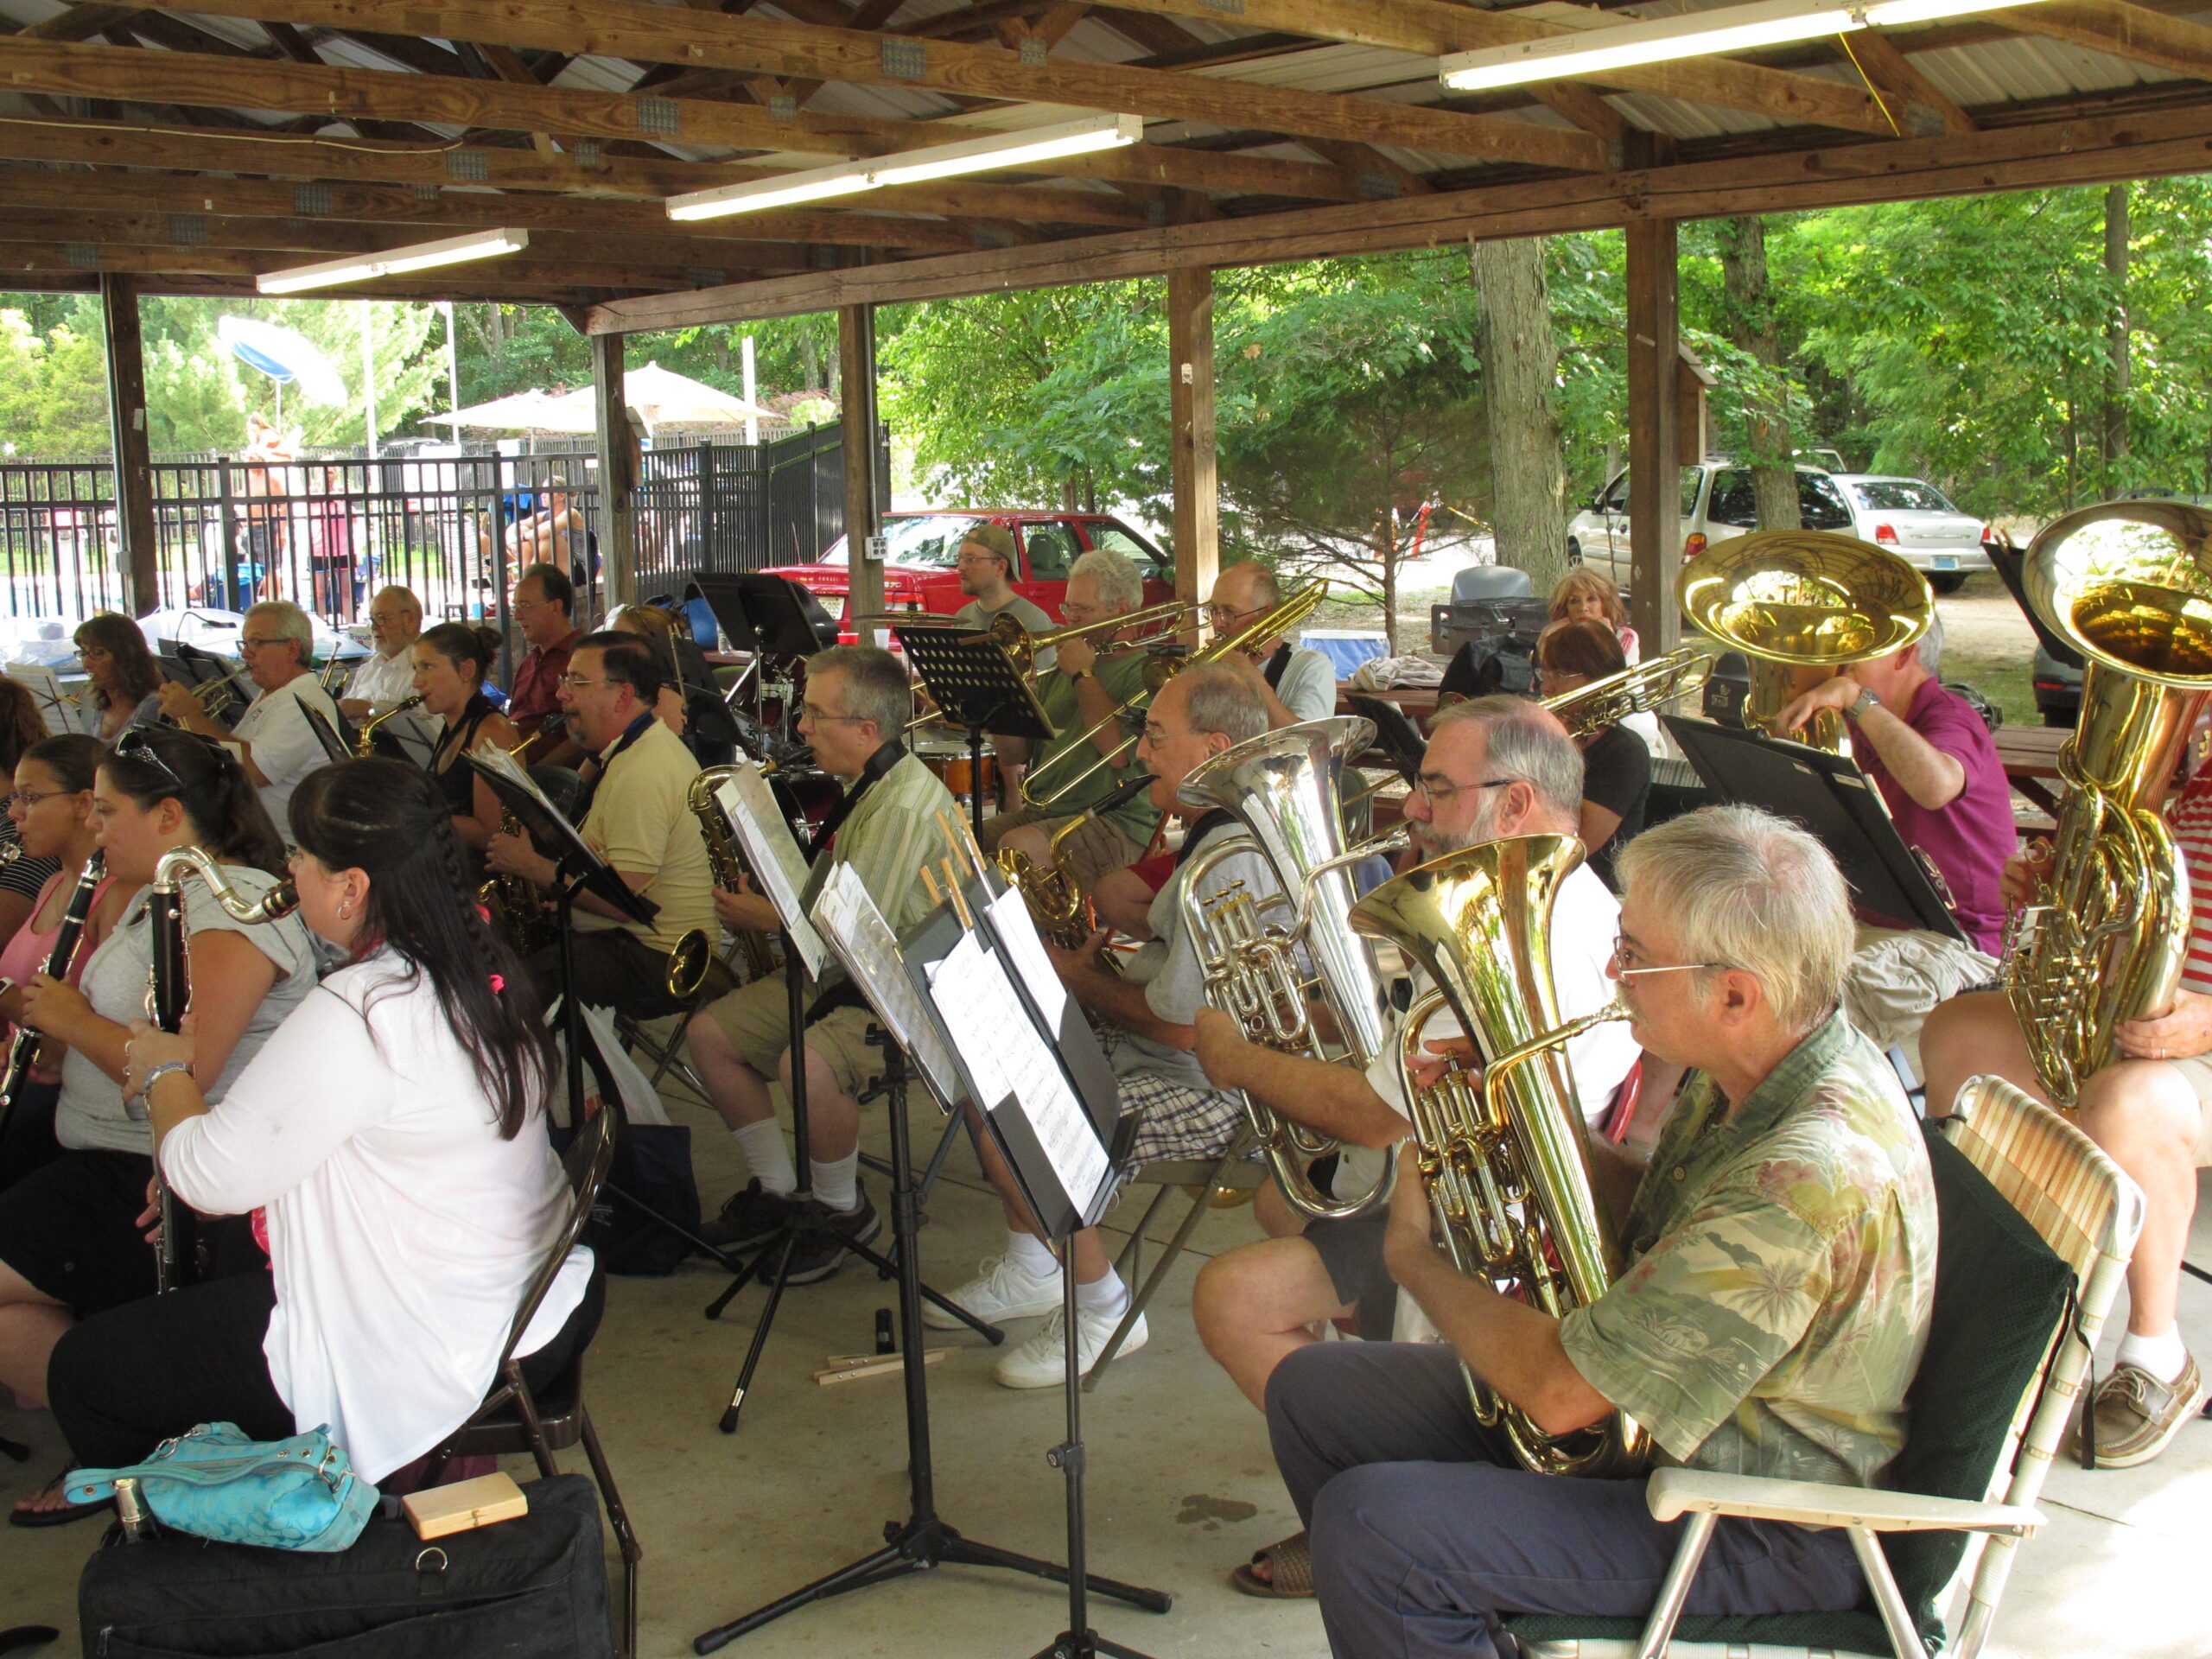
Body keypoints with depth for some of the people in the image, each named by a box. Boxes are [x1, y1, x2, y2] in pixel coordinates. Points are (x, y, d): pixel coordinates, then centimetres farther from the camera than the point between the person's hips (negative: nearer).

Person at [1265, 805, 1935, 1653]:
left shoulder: (1811, 1174, -34)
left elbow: (1559, 1392, -29)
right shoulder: (1775, 1064, -5)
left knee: (1369, 1521, -27)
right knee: (1311, 1390, 10)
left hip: (1760, 1527, -9)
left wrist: (1413, 1257, -11)